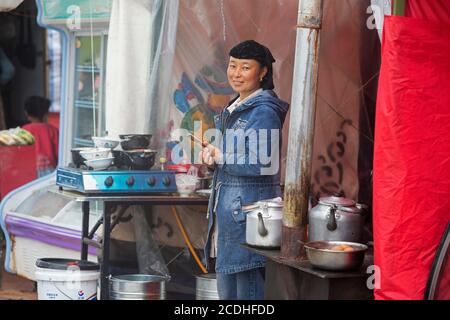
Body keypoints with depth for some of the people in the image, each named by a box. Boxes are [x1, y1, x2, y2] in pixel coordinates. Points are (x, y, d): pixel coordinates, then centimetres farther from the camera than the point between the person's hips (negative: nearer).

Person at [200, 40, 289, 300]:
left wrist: (220, 156, -11)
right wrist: (211, 157, 2)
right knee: (226, 290, 15)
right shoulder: (234, 108, 16)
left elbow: (262, 164, -22)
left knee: (248, 290, -5)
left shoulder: (263, 111, -13)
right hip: (227, 209, 10)